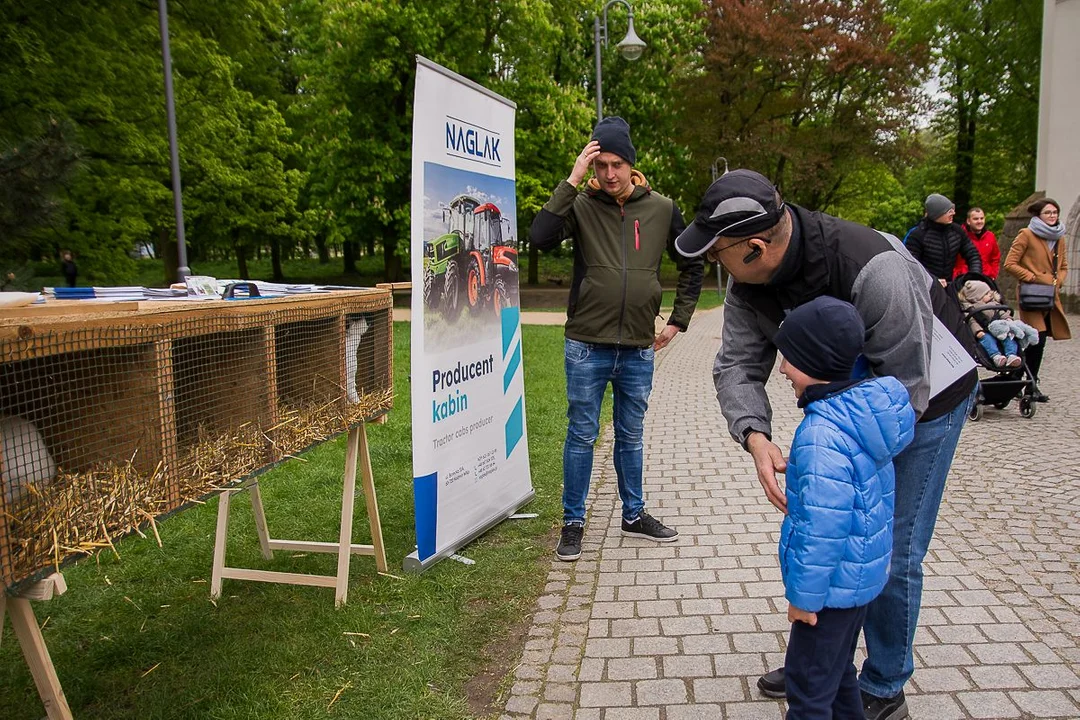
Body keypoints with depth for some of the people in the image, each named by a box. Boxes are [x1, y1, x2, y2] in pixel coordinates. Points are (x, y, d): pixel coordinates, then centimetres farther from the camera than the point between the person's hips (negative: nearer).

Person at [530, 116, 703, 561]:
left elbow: (692, 265, 15)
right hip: (586, 346, -2)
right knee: (581, 436, 6)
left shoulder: (661, 209, 3)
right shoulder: (581, 205, -4)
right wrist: (572, 180, -21)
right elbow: (540, 237, -23)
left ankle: (634, 515, 32)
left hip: (638, 349, 3)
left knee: (631, 437, 16)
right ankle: (573, 522, 20)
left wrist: (678, 320, 10)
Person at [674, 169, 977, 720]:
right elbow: (736, 365, -15)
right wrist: (755, 437, -34)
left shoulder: (871, 270, -38)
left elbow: (906, 389, -33)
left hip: (926, 396, -6)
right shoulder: (747, 283, -17)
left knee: (891, 552, -2)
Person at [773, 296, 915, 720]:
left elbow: (822, 528, -27)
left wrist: (804, 595, -18)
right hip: (862, 573, 9)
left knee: (808, 684, 6)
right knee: (838, 669, 26)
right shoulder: (863, 405, -2)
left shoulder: (822, 436, -29)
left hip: (834, 580, -9)